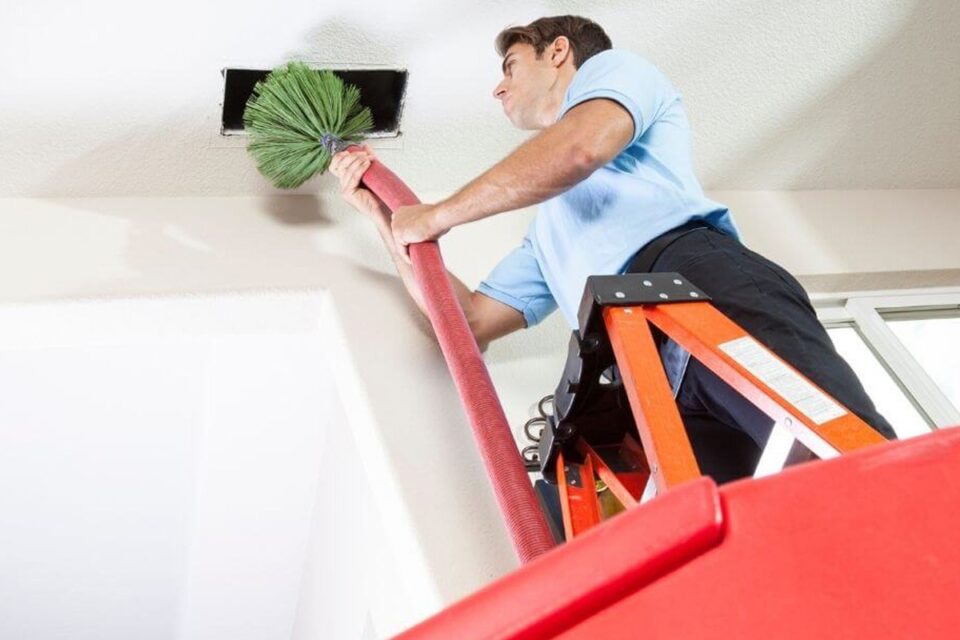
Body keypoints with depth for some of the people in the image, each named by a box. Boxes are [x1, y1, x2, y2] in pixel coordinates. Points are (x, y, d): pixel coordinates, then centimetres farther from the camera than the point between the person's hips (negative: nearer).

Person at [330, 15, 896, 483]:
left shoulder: (612, 68, 25)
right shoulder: (547, 233, 43)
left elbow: (580, 148, 0)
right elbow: (468, 320, 38)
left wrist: (438, 214, 12)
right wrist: (382, 214, 39)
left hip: (706, 282, -5)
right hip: (655, 381, 5)